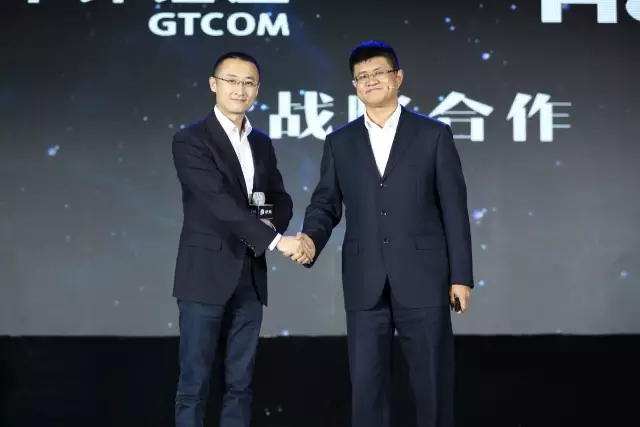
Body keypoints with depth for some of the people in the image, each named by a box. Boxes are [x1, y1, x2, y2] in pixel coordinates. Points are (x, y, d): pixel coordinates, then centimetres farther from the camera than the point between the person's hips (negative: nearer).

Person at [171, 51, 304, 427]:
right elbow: (219, 200, -19)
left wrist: (272, 223, -7)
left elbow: (281, 199, 17)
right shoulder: (190, 140, -8)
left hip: (250, 278, 6)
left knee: (240, 382, 9)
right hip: (206, 276, -6)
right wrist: (274, 239, -24)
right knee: (195, 383, -2)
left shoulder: (262, 143, 12)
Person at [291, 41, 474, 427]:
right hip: (365, 284, 2)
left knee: (434, 381, 3)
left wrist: (461, 276, -3)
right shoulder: (340, 143, 10)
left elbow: (454, 209, 1)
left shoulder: (434, 134, 2)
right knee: (366, 382, 4)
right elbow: (326, 204, 8)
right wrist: (311, 239, -15)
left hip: (423, 279, -2)